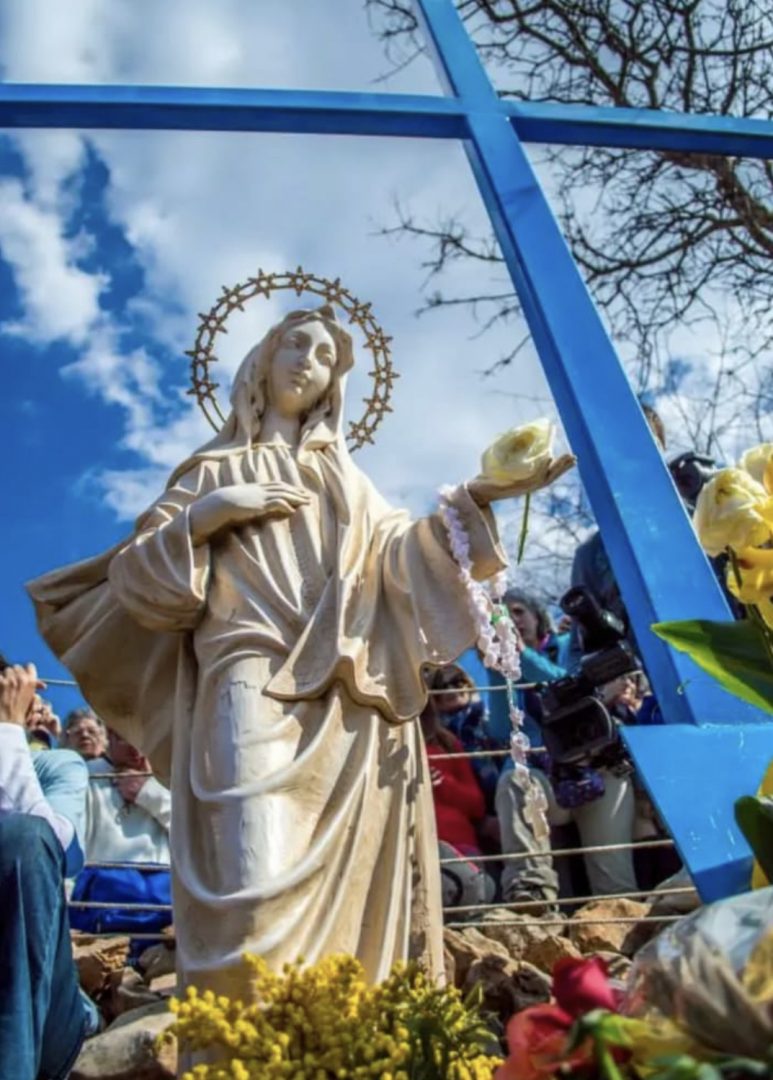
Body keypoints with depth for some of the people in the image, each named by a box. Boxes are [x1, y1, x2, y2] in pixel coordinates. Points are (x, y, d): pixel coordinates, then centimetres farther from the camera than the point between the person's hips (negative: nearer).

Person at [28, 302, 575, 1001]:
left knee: (353, 883, -2)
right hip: (257, 686, -3)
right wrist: (205, 515, -5)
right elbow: (139, 575, 9)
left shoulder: (347, 478, 27)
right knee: (257, 884, -19)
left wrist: (471, 501, 2)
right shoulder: (215, 470, 18)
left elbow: (395, 555, 13)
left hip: (353, 697, 3)